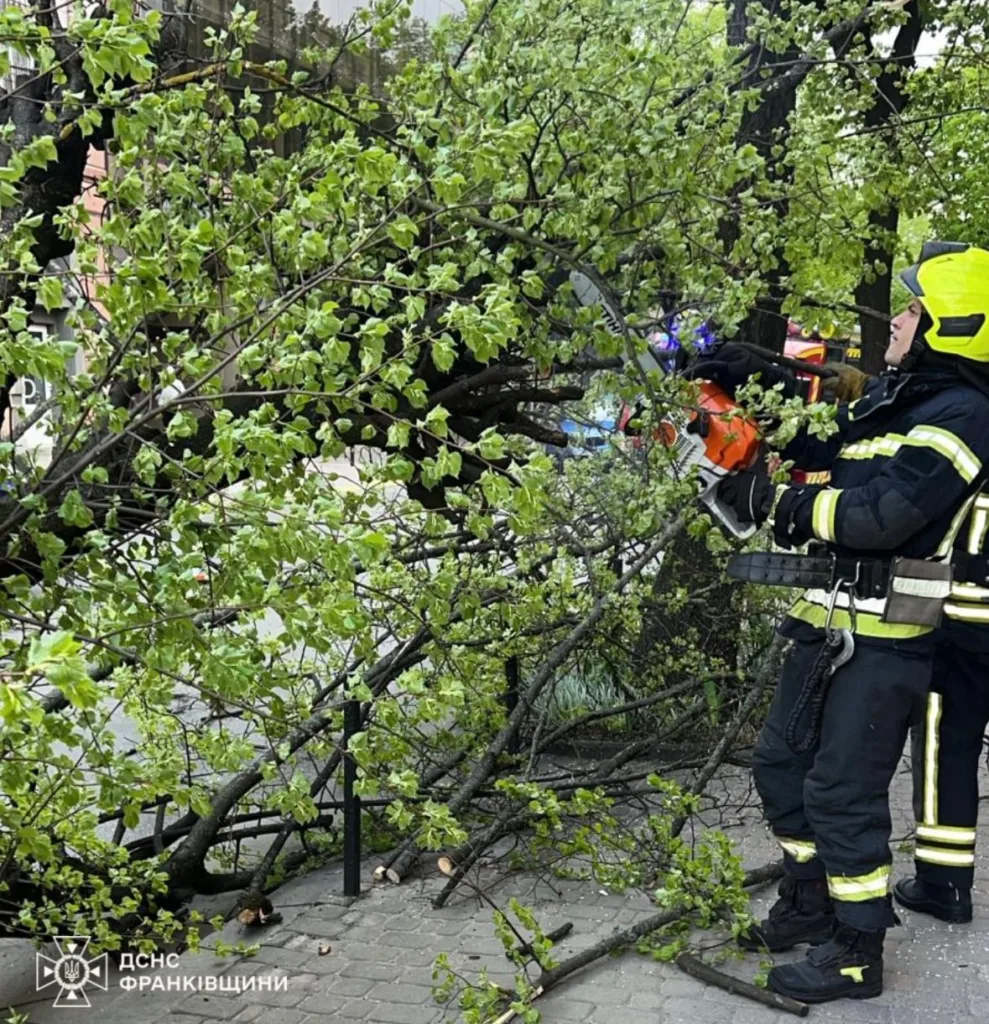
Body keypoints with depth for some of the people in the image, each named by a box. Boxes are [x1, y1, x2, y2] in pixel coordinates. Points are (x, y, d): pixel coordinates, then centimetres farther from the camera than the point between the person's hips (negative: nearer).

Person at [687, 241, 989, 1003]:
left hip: (886, 640, -9)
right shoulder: (888, 396, 10)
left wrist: (774, 504, -20)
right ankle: (809, 906, 35)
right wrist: (752, 389, 12)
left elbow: (883, 513, -28)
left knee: (843, 794, -2)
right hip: (830, 622, 9)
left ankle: (858, 953, 15)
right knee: (782, 765, 17)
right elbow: (819, 445, 23)